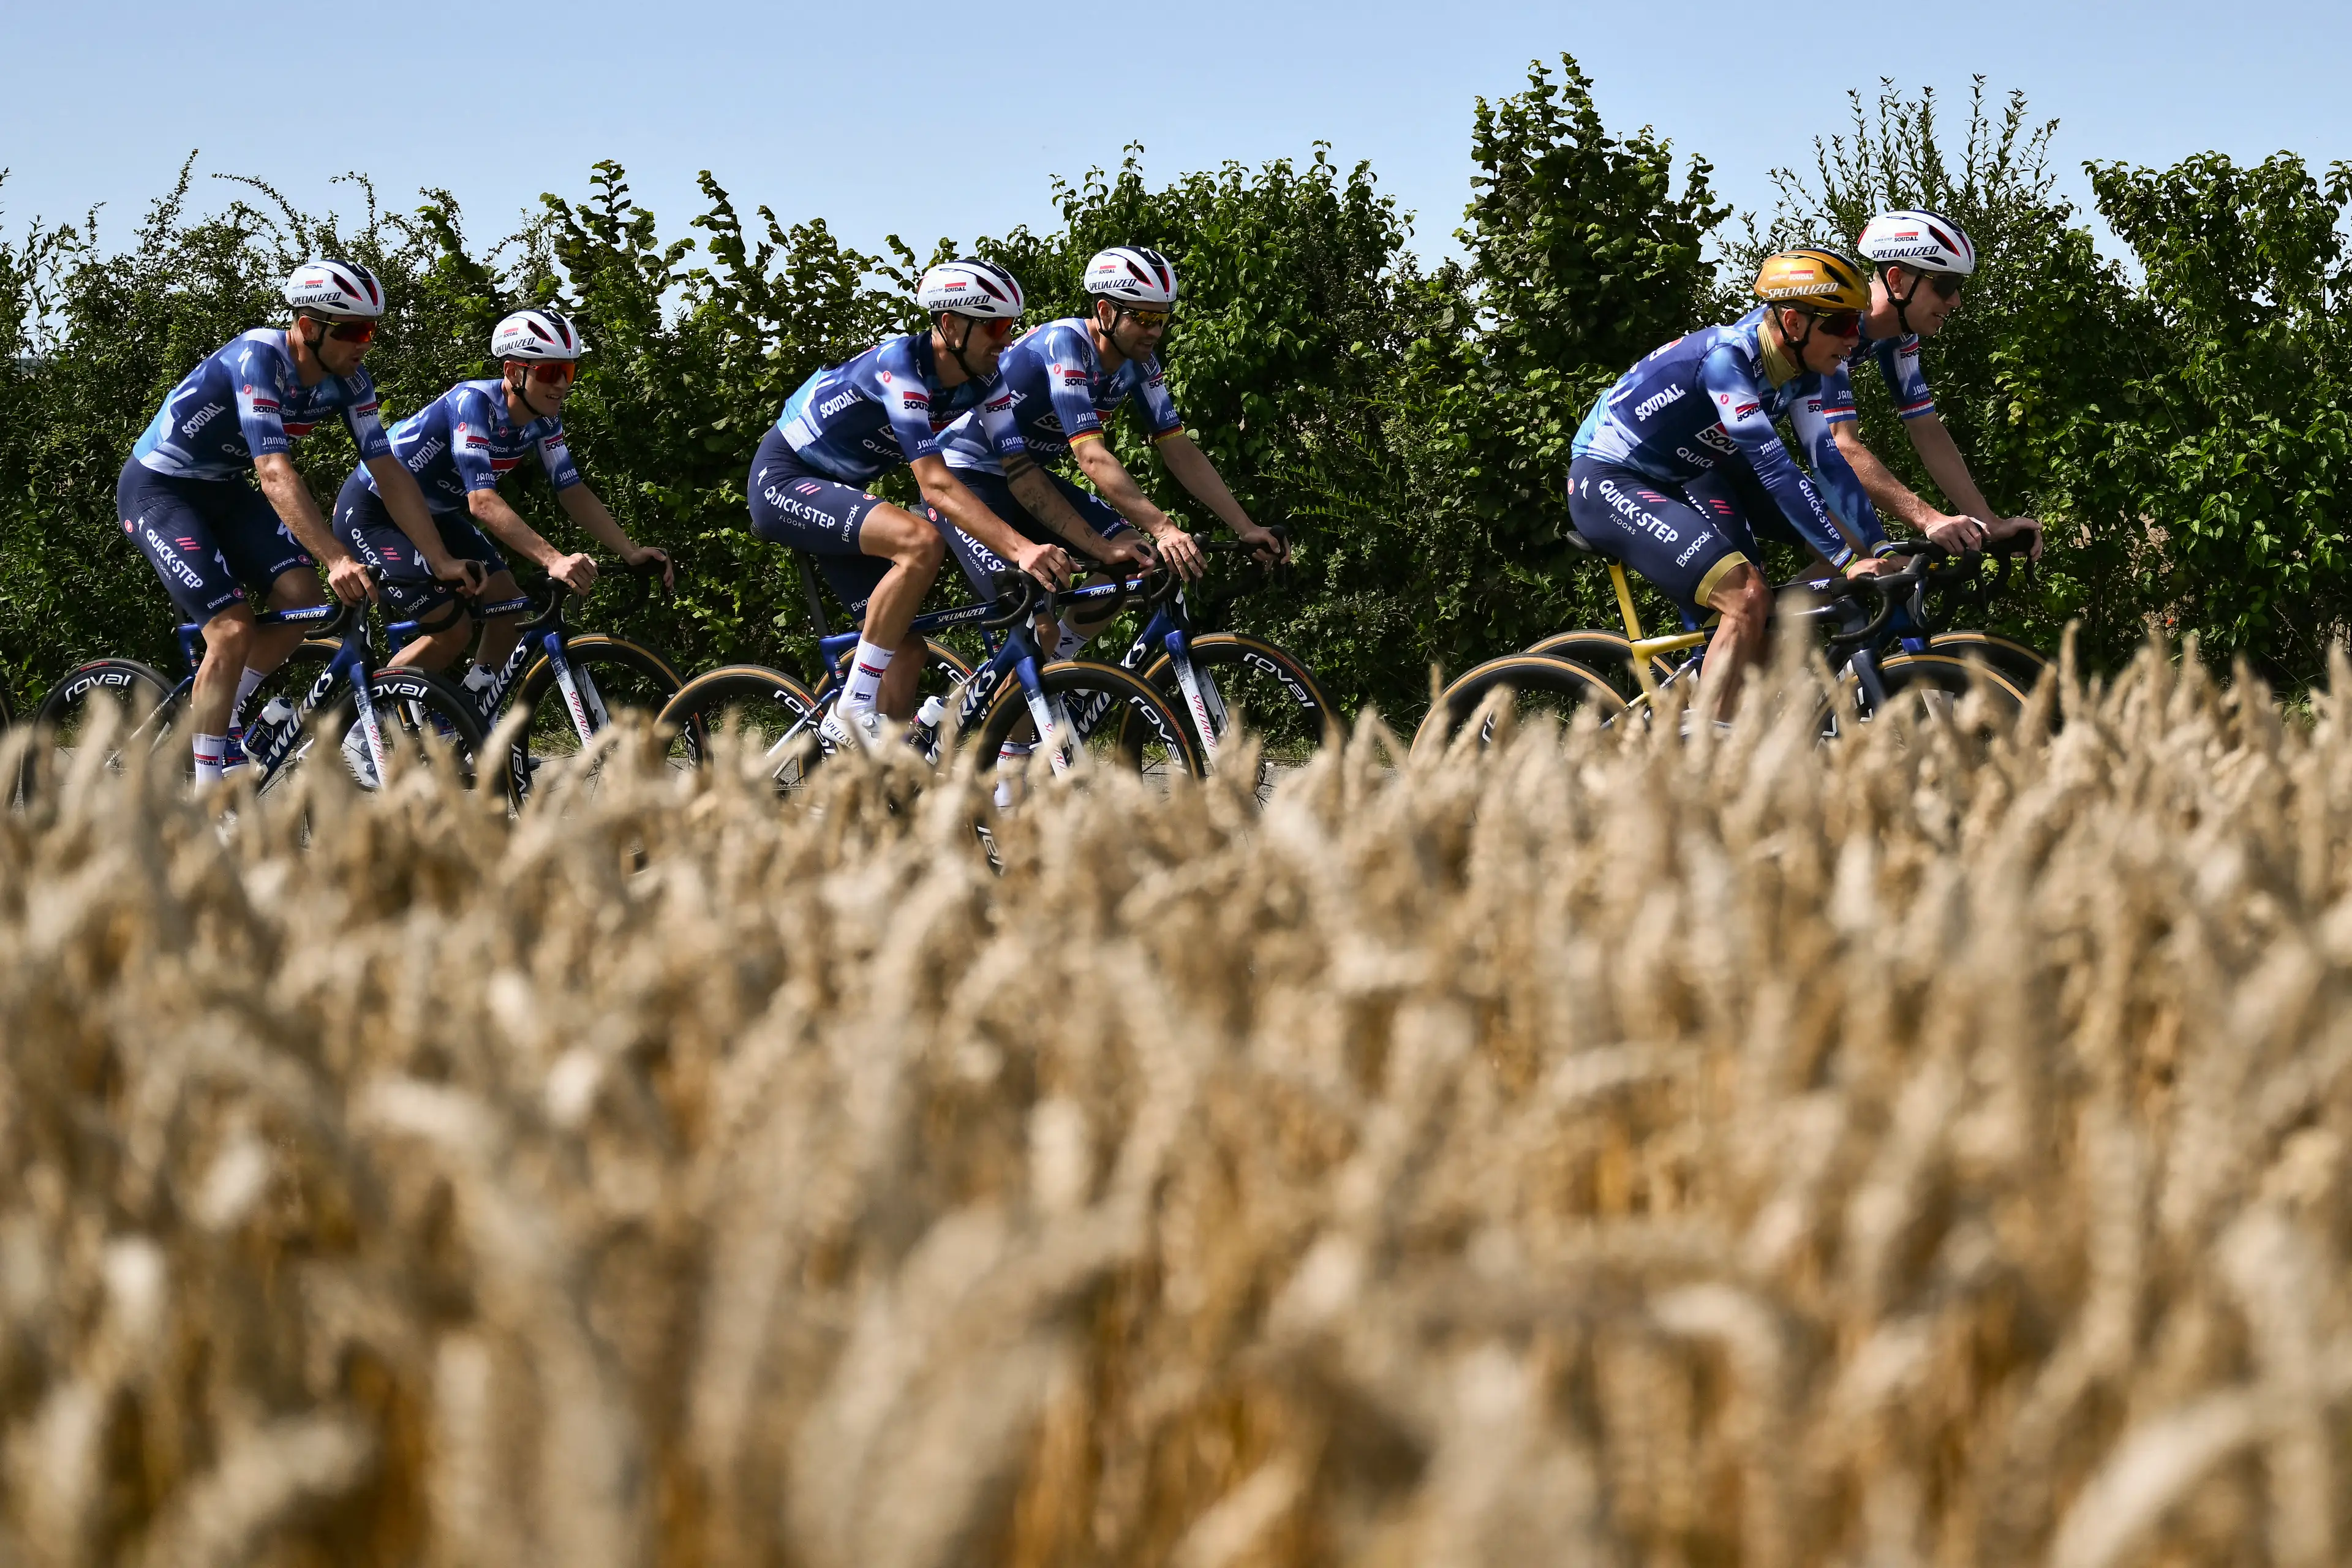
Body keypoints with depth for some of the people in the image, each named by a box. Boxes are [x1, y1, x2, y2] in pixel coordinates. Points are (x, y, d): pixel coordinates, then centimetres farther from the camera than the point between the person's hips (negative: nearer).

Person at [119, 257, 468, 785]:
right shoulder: (258, 358, -30)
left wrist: (441, 559, -15)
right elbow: (275, 473, -39)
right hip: (158, 488, -7)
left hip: (222, 489, 8)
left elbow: (389, 471, -6)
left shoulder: (348, 382, -8)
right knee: (234, 631, -19)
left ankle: (220, 712, 12)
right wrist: (337, 559, -47)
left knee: (305, 601, -10)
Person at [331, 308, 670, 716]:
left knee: (511, 609, -3)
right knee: (452, 630, -16)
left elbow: (572, 492, -5)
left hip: (430, 513, 9)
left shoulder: (544, 418, -8)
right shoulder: (473, 403, -32)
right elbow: (483, 502, -41)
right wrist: (554, 561, -51)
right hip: (371, 510, -8)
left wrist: (632, 553, -17)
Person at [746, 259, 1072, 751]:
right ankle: (856, 707, -23)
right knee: (921, 541, -32)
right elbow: (936, 484, -37)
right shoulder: (900, 365, -29)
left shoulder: (979, 382, -3)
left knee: (906, 651, -3)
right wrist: (1019, 549, -45)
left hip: (836, 491, 9)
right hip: (783, 481, -9)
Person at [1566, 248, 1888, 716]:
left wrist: (1880, 551, -14)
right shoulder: (1727, 357, -28)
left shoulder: (1797, 371, -3)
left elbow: (1828, 461, -5)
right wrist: (1847, 560, -34)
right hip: (1607, 482, -9)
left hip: (1684, 474, 9)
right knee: (1748, 599, -29)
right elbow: (1774, 469, -33)